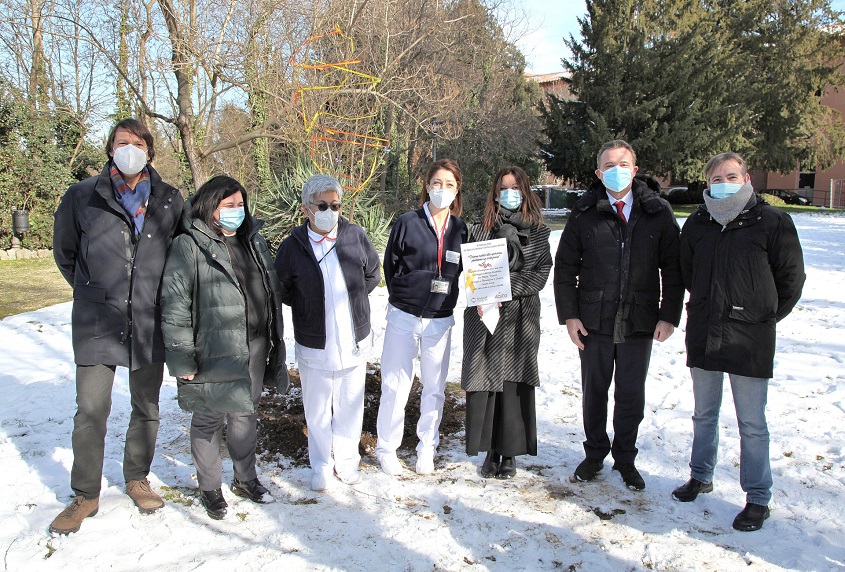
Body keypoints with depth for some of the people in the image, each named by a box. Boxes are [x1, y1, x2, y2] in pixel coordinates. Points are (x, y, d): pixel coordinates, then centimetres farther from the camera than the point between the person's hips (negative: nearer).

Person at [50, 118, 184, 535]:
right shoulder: (82, 197, -2)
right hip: (97, 323, -2)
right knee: (91, 412, 0)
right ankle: (85, 495, 18)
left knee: (147, 409, 13)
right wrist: (92, 291, 13)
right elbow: (64, 252, 12)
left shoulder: (170, 201, 1)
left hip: (150, 324, 2)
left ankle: (137, 479, 33)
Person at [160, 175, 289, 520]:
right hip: (214, 350, -5)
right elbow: (174, 306, -12)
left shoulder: (253, 241, 11)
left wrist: (275, 342, 16)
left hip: (255, 346, 6)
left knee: (245, 415, 17)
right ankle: (210, 488, 27)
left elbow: (272, 292, 17)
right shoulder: (188, 246, -10)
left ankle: (245, 479, 35)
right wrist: (182, 358, -14)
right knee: (209, 420, 9)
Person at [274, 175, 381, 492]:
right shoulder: (292, 246, -8)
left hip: (355, 343, 1)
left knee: (350, 406, 16)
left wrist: (353, 300, 5)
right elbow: (281, 290, 6)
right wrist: (308, 307, 0)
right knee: (317, 410, 14)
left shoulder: (356, 236, -6)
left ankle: (347, 460, 36)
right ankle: (321, 465, 34)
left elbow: (373, 274, 10)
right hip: (314, 347, -1)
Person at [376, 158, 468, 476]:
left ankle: (427, 448, 28)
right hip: (403, 318, -2)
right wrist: (402, 298, 6)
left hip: (440, 321, 3)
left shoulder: (460, 229, 3)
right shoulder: (407, 223, -6)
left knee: (435, 387, 11)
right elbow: (390, 266, 3)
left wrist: (447, 301, 2)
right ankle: (386, 448, 21)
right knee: (395, 385, 4)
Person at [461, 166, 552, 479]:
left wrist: (505, 290, -13)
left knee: (515, 382, 1)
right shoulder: (480, 230, 10)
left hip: (522, 315, -1)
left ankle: (510, 453, 14)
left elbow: (540, 273, -1)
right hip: (483, 315, 1)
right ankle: (491, 451, 14)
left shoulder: (538, 232, 7)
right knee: (485, 381, 0)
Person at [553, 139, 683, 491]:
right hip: (594, 321, 0)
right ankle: (595, 454, 32)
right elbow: (564, 267, 3)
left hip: (640, 322, 0)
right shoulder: (585, 214, -1)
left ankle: (624, 458, 30)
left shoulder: (658, 213, 0)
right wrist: (569, 315, -3)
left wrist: (669, 315, -3)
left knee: (631, 395, 11)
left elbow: (673, 269, 3)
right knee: (594, 391, 13)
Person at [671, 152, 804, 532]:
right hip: (703, 336, 4)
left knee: (752, 423, 2)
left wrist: (766, 316, 4)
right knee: (704, 414, 17)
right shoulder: (697, 224, 7)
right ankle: (701, 476, 34)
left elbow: (791, 278, 1)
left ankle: (758, 499, 15)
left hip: (750, 340, -4)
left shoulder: (772, 222, -5)